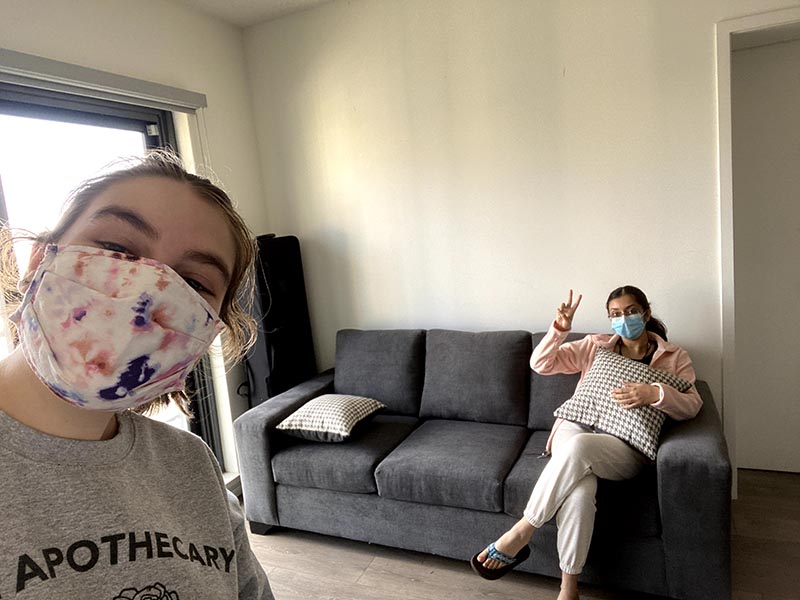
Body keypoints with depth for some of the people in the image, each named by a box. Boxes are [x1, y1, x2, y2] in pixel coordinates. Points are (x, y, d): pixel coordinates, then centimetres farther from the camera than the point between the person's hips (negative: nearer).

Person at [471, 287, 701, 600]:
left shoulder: (674, 357, 15)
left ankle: (521, 532, -24)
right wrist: (560, 328, -4)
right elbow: (540, 364, 11)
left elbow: (691, 405, 2)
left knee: (578, 446, -38)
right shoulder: (595, 346, 17)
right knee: (580, 491, -35)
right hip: (577, 428, 2)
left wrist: (654, 393, -18)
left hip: (627, 446, -1)